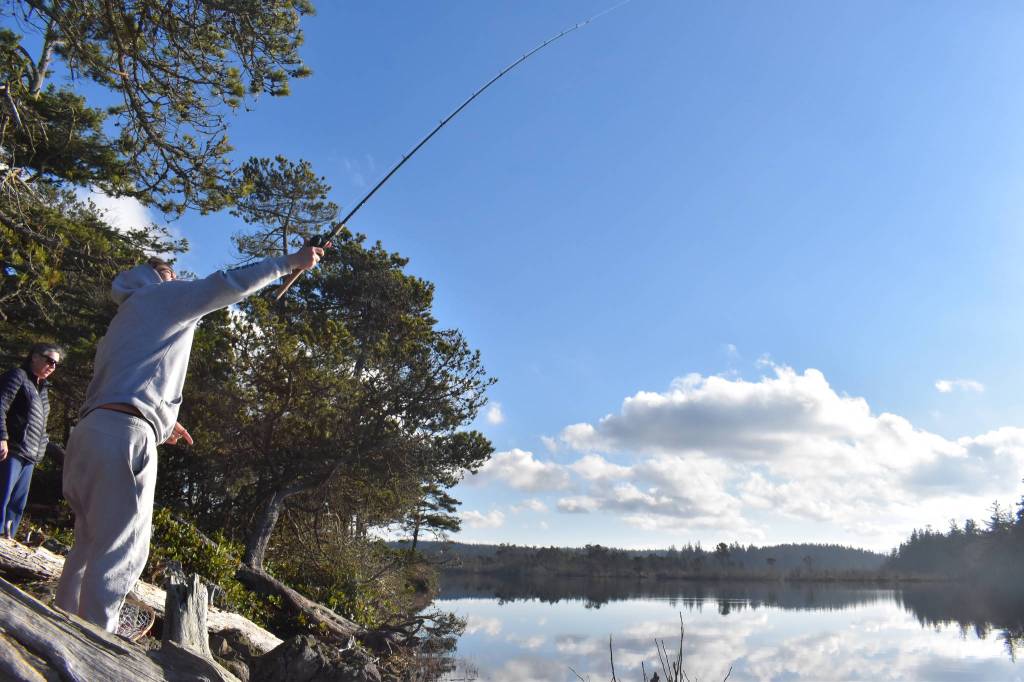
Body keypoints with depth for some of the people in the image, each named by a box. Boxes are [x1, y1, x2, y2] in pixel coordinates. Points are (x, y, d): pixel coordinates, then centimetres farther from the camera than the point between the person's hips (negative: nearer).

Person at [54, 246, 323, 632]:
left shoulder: (122, 323, 33)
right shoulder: (162, 295, 10)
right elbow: (228, 284, -3)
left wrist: (159, 423, 35)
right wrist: (289, 262, 3)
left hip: (91, 430, 9)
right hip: (124, 436, -9)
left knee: (91, 543, 15)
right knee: (119, 551, -9)